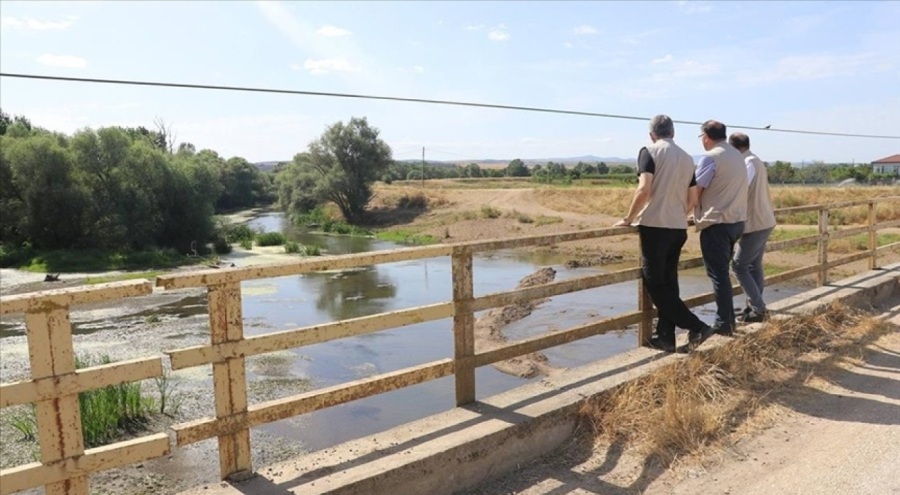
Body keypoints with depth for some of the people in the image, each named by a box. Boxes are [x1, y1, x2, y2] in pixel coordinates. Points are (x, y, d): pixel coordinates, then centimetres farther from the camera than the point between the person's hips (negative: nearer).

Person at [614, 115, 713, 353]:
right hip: (678, 228, 7)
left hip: (654, 226, -6)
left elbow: (644, 190, -18)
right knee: (668, 283, 12)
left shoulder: (650, 151, -6)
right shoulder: (687, 158, 13)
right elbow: (692, 200, 15)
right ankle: (665, 337, 15)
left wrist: (629, 219, -6)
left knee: (655, 284, 2)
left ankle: (697, 327, -1)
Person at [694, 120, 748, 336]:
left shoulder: (710, 157, -12)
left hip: (716, 223, -8)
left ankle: (724, 324, 2)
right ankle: (728, 319, 23)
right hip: (737, 220, 8)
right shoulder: (738, 156, 13)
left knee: (718, 274, -2)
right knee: (722, 271, 18)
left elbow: (695, 191, -13)